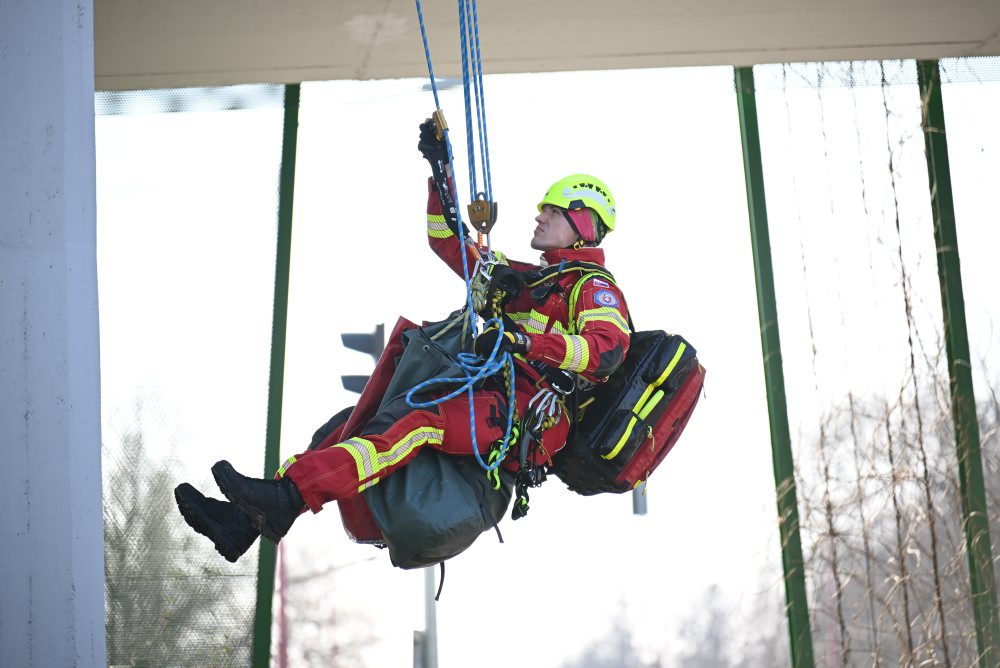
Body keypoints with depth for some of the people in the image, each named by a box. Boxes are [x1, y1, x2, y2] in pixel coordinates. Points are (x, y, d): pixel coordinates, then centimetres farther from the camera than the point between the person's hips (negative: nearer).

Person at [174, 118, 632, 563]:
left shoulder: (593, 287, 4)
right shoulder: (521, 277, 30)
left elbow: (609, 347, -17)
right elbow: (449, 240, 36)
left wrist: (527, 342, -30)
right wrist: (440, 170, 25)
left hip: (525, 415, -9)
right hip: (479, 397, 9)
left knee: (416, 419, -35)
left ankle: (289, 496, -53)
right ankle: (243, 522, -21)